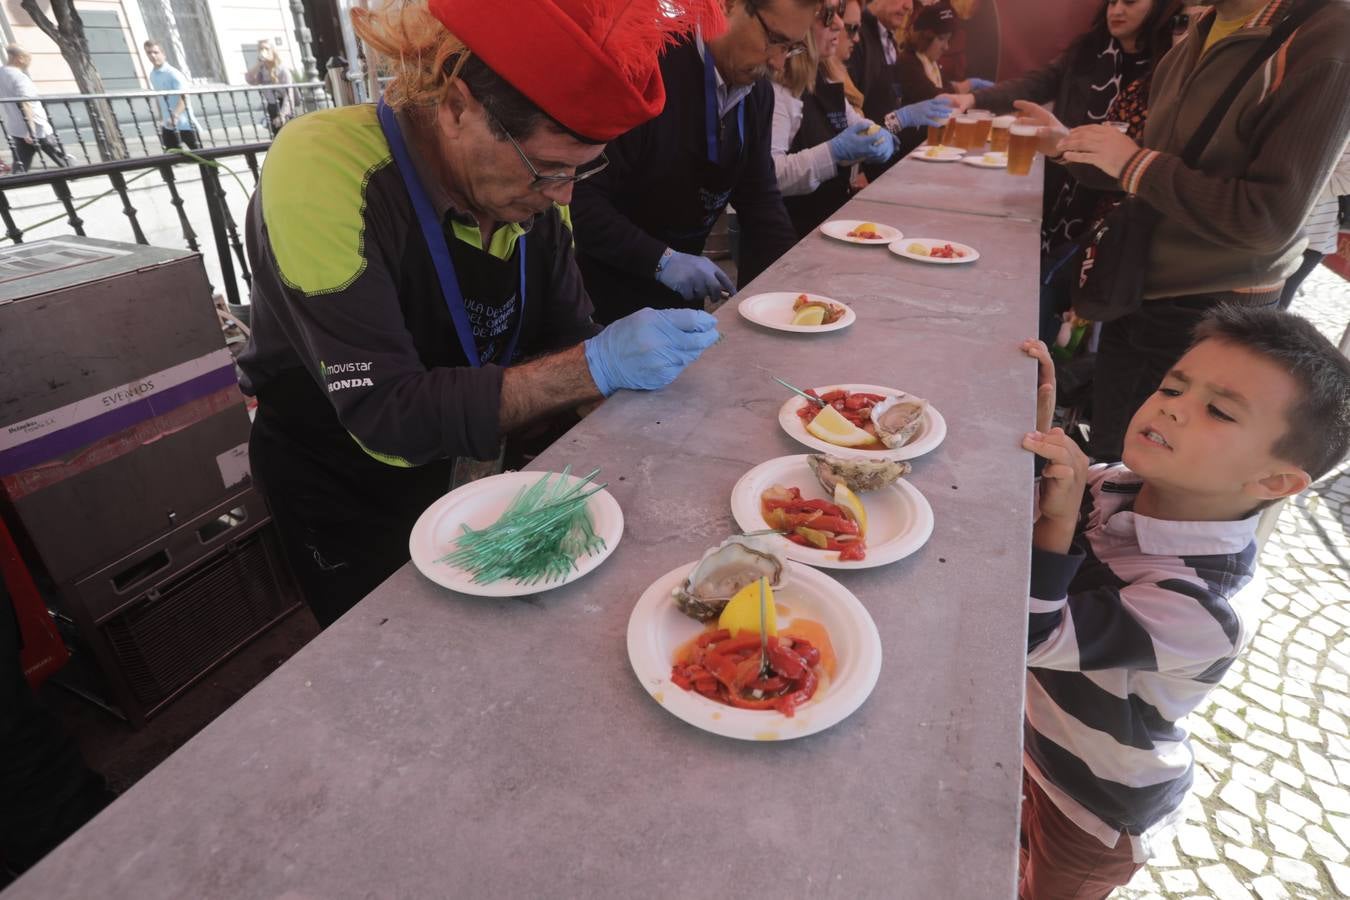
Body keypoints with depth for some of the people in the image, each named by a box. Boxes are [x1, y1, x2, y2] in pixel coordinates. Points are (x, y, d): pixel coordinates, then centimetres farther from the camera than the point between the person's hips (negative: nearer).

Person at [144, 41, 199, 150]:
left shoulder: (173, 73, -11)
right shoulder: (152, 75, 10)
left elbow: (184, 98, -21)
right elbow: (159, 98, 19)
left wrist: (175, 116, -34)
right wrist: (161, 120, 17)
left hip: (185, 124, -7)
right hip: (168, 126, 7)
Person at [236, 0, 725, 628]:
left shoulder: (532, 176, -13)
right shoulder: (318, 170, -32)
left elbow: (566, 342, -7)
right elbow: (386, 416, -36)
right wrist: (596, 367, -41)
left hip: (468, 459, 5)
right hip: (343, 487, -5)